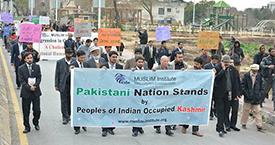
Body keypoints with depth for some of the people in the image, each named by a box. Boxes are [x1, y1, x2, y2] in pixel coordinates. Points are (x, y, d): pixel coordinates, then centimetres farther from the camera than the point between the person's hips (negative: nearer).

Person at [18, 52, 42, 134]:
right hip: (26, 92, -1)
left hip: (36, 91, 1)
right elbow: (21, 81, -6)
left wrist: (35, 85, -14)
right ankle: (27, 127, 17)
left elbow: (39, 78, 2)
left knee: (37, 110, 4)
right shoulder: (21, 68, -1)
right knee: (26, 111, 5)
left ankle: (36, 123, 28)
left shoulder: (37, 67, 5)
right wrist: (29, 87, -17)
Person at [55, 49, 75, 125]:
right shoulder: (60, 62, 2)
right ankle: (65, 117, 8)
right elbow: (57, 74, 4)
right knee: (64, 101, 1)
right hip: (63, 85, 0)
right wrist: (56, 85, 1)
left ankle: (69, 115, 24)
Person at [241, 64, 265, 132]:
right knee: (246, 111, 11)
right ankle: (244, 124, 25)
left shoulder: (259, 76, 4)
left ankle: (259, 126, 4)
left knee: (257, 111, 0)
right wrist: (246, 94, -11)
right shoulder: (246, 76, -5)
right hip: (248, 98, -2)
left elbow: (261, 87, 10)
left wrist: (261, 95, -1)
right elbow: (242, 86, -4)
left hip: (256, 98, 2)